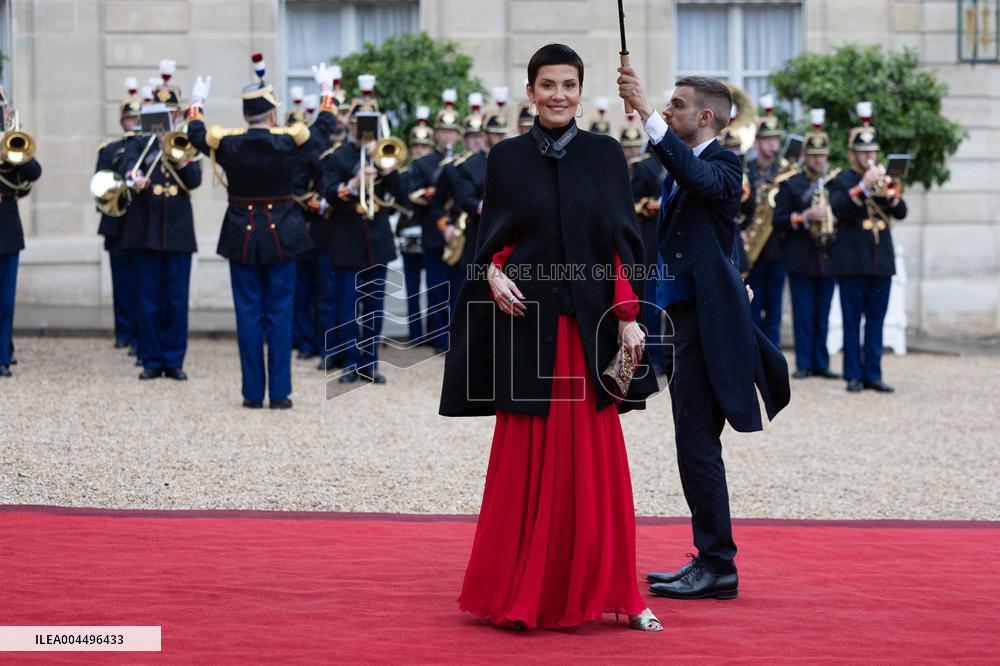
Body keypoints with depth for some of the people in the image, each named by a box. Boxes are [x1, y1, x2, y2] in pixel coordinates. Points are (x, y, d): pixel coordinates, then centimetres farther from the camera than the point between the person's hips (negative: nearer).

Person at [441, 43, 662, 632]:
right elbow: (493, 238, 8)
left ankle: (611, 590, 9)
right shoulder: (507, 158, 5)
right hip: (527, 320, 0)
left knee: (595, 460, 1)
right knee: (527, 457, 2)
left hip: (589, 323, 0)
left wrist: (628, 316, -5)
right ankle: (521, 595, 10)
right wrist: (494, 274, -13)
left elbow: (623, 241, 3)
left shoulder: (605, 154, 5)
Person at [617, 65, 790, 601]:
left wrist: (647, 113, -38)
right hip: (686, 315, 10)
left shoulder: (722, 165, -10)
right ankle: (709, 560, 20)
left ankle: (717, 566, -4)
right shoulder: (678, 168, 18)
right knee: (696, 444, 13)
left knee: (696, 443, -9)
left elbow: (699, 177, -33)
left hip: (706, 317, -10)